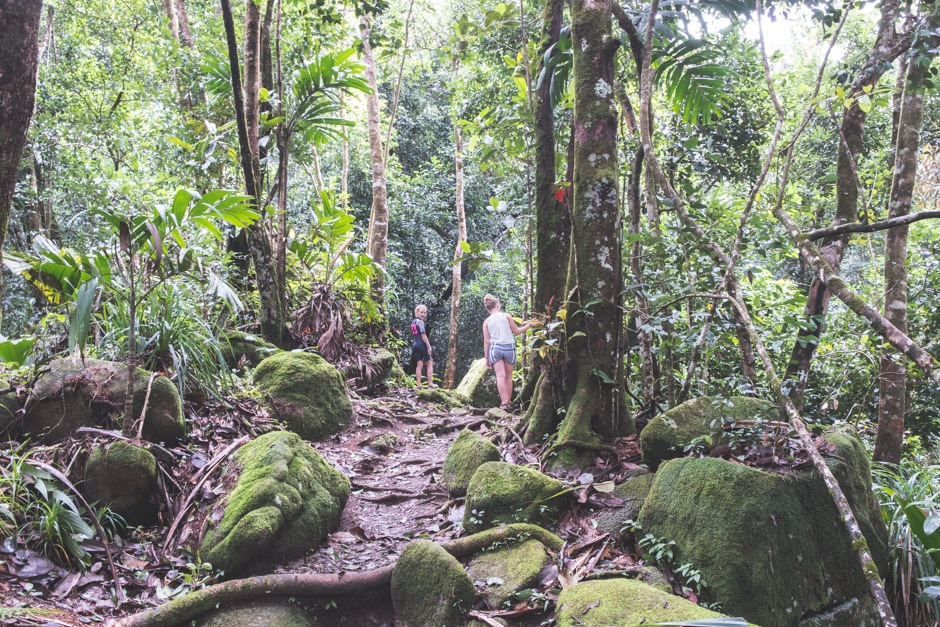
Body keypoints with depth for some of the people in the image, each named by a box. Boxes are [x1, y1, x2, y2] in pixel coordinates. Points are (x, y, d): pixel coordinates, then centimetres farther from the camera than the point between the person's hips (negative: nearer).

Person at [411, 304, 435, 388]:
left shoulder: (413, 322, 13)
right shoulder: (420, 322, -12)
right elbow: (423, 335, -16)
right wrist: (429, 346, -15)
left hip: (415, 345, 7)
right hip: (422, 345, -7)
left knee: (419, 364, 7)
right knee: (430, 363, 6)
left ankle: (419, 385, 2)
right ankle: (430, 383, 2)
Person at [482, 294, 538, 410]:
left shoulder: (486, 322, 4)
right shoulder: (506, 316, 1)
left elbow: (486, 341, 3)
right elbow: (516, 331, 6)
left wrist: (487, 358, 7)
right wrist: (529, 325, 19)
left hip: (495, 348, 0)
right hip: (509, 348, 0)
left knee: (500, 376, -3)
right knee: (508, 376, 11)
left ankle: (503, 403, -13)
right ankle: (508, 402, 15)